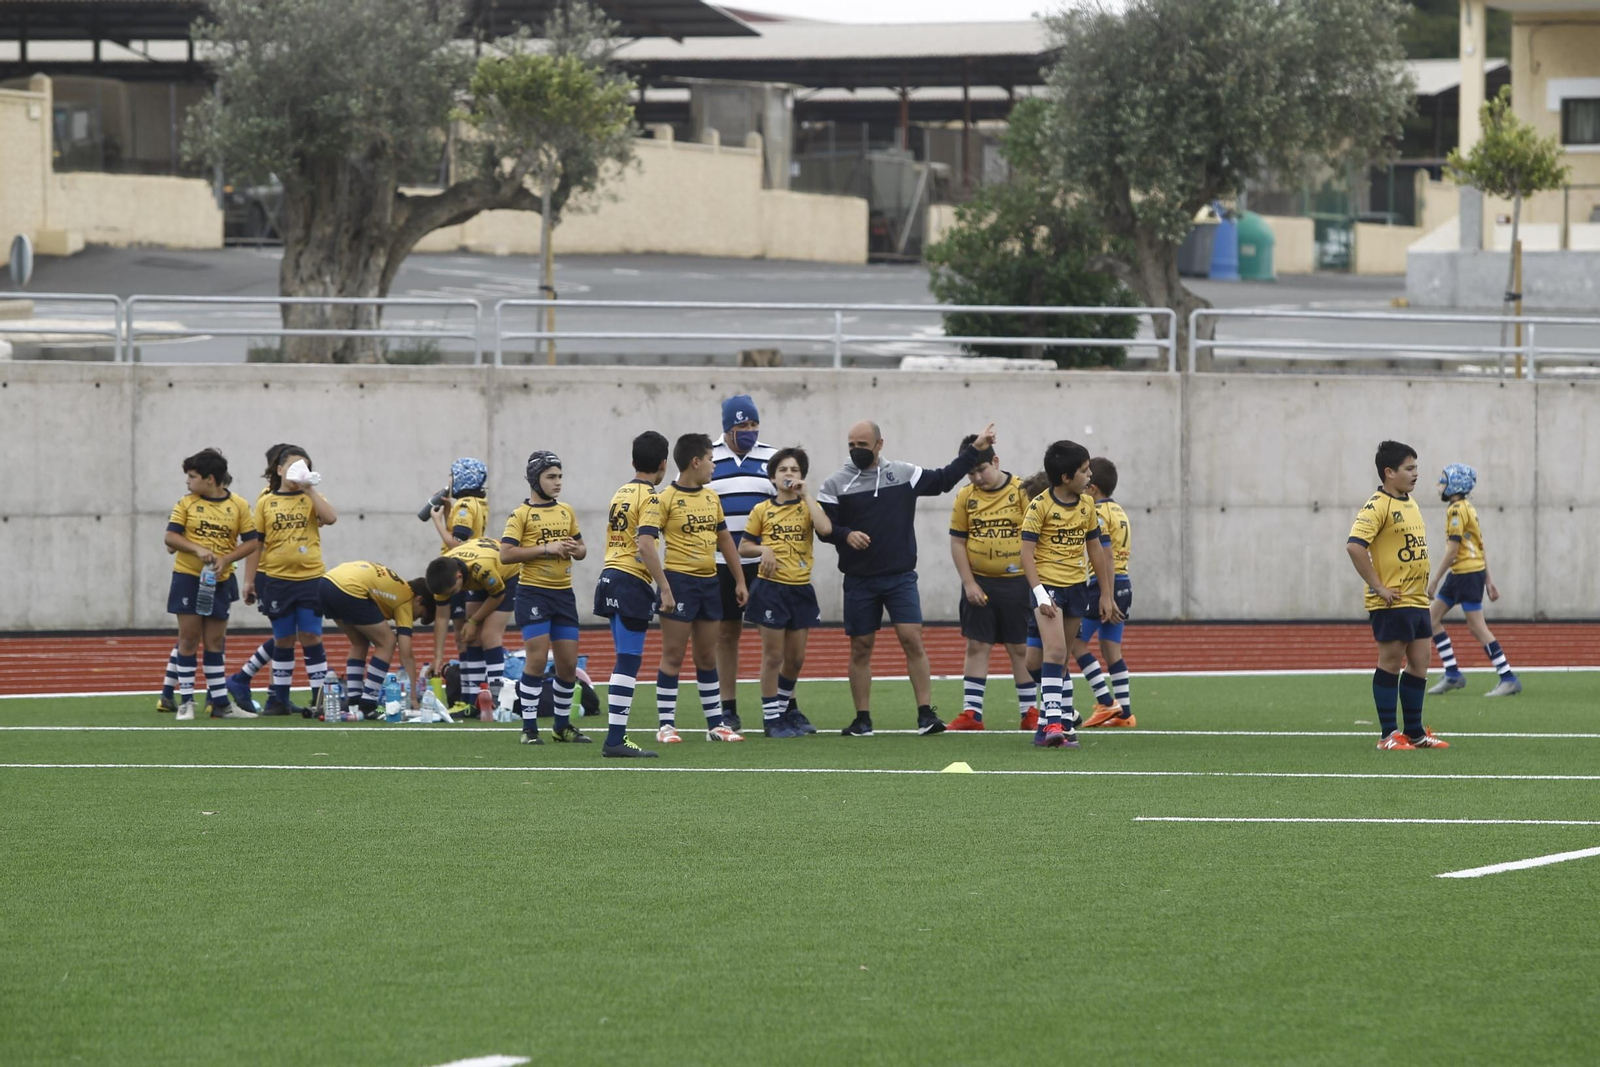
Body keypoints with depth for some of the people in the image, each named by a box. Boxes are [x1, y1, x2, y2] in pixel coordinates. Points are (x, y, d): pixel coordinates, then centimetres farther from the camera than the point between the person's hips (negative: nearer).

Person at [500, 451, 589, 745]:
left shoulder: (567, 512, 13)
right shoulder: (522, 514, -4)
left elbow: (582, 549, 22)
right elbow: (505, 553, -13)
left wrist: (576, 549, -2)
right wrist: (545, 548, -18)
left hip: (564, 593, 6)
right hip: (533, 593, -6)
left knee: (568, 663, 6)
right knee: (537, 659, -10)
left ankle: (563, 725, 20)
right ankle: (529, 728, -2)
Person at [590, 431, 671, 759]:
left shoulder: (620, 494, 16)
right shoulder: (649, 497, -9)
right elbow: (645, 545, -18)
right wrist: (664, 585, -16)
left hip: (610, 575, 9)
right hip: (632, 582, -9)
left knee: (625, 661, 13)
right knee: (628, 662, -8)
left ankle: (617, 735, 13)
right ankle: (615, 739, -12)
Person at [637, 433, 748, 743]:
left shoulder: (711, 498, 11)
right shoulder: (664, 499, -11)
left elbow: (724, 539, 21)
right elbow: (645, 543, -18)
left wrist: (740, 580, 18)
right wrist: (664, 588, -23)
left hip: (709, 582, 7)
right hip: (680, 581, -7)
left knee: (707, 657, 12)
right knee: (673, 656, -2)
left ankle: (716, 723, 17)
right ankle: (666, 725, 2)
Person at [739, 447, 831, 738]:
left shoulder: (808, 506, 4)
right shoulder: (762, 510, 2)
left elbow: (825, 528, -17)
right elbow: (743, 547, 6)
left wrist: (806, 494, -13)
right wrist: (763, 549, -14)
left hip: (801, 588, 2)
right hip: (771, 587, -2)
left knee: (796, 657, 10)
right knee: (773, 656, 0)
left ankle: (785, 706, 30)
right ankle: (771, 717, 7)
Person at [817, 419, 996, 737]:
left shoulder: (904, 474, 4)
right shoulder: (836, 485, 1)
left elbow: (943, 479, 13)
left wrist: (975, 450, 10)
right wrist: (846, 535, -20)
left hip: (900, 577, 0)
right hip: (859, 581, 0)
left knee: (912, 639, -11)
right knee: (860, 648, 4)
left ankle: (926, 714, -10)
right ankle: (863, 720, 13)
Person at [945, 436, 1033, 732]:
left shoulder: (1021, 491, -6)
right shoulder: (965, 497, 3)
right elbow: (957, 542, 5)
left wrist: (1031, 578, -12)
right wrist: (969, 583, -3)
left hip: (1016, 582, -2)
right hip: (979, 584, 2)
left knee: (1020, 647, 5)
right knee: (976, 646, 3)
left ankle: (1029, 711, 13)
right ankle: (971, 713, 5)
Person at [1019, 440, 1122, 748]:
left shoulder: (1087, 504, 8)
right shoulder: (1040, 506, -10)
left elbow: (1095, 548, 16)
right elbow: (1027, 552, -12)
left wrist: (1106, 594, 16)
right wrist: (1039, 593, -21)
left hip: (1076, 586, 6)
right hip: (1048, 584, -6)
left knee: (1060, 657, 10)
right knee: (1055, 650, -19)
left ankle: (1060, 720, 12)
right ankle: (1053, 721, -24)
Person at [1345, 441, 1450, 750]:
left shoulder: (1411, 504, 14)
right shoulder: (1378, 506, -14)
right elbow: (1354, 545, -25)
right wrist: (1378, 586, -22)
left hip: (1418, 599, 8)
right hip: (1392, 602, -8)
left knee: (1419, 663, 10)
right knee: (1390, 663, -2)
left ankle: (1415, 731, 18)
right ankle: (1388, 734, 3)